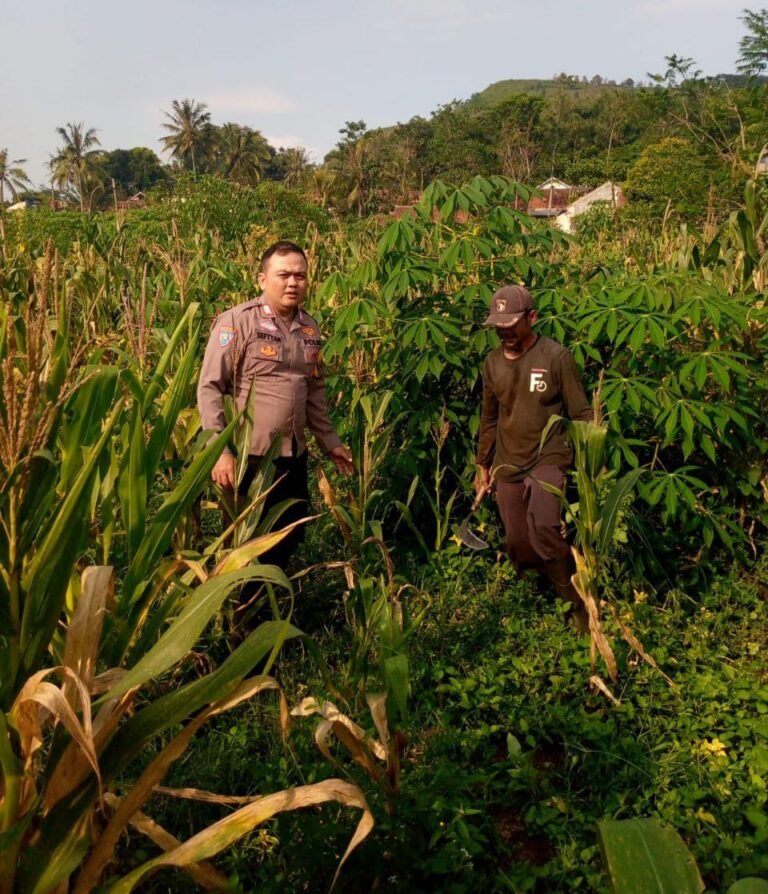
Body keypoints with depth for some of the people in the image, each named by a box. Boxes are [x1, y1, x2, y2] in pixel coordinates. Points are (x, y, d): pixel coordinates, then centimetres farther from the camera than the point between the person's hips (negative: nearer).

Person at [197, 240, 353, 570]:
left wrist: (330, 442, 18)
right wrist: (219, 451, -18)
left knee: (290, 538, 17)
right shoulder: (236, 322, -10)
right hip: (248, 456, -6)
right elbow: (209, 388, -12)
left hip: (294, 455, 6)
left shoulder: (309, 328, 8)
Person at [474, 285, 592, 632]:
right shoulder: (492, 362, 6)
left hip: (548, 459, -5)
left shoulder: (556, 357, -9)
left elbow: (581, 413, -6)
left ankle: (578, 605, -11)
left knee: (544, 531, -28)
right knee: (517, 543, 7)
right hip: (507, 465, 5)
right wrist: (482, 465, 18)